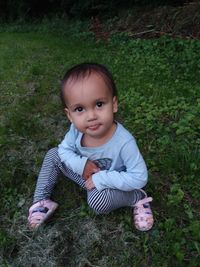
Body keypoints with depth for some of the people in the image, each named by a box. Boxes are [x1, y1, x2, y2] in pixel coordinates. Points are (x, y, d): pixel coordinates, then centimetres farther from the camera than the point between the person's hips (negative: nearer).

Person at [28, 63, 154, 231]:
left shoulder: (124, 142, -37)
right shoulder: (76, 129, -23)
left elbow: (140, 177, -29)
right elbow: (64, 149, -5)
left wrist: (102, 179, -30)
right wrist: (81, 164, -25)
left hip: (108, 183, -4)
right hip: (84, 173, 5)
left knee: (98, 200, -34)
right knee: (53, 155, -5)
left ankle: (137, 198, -6)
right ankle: (42, 201, 5)